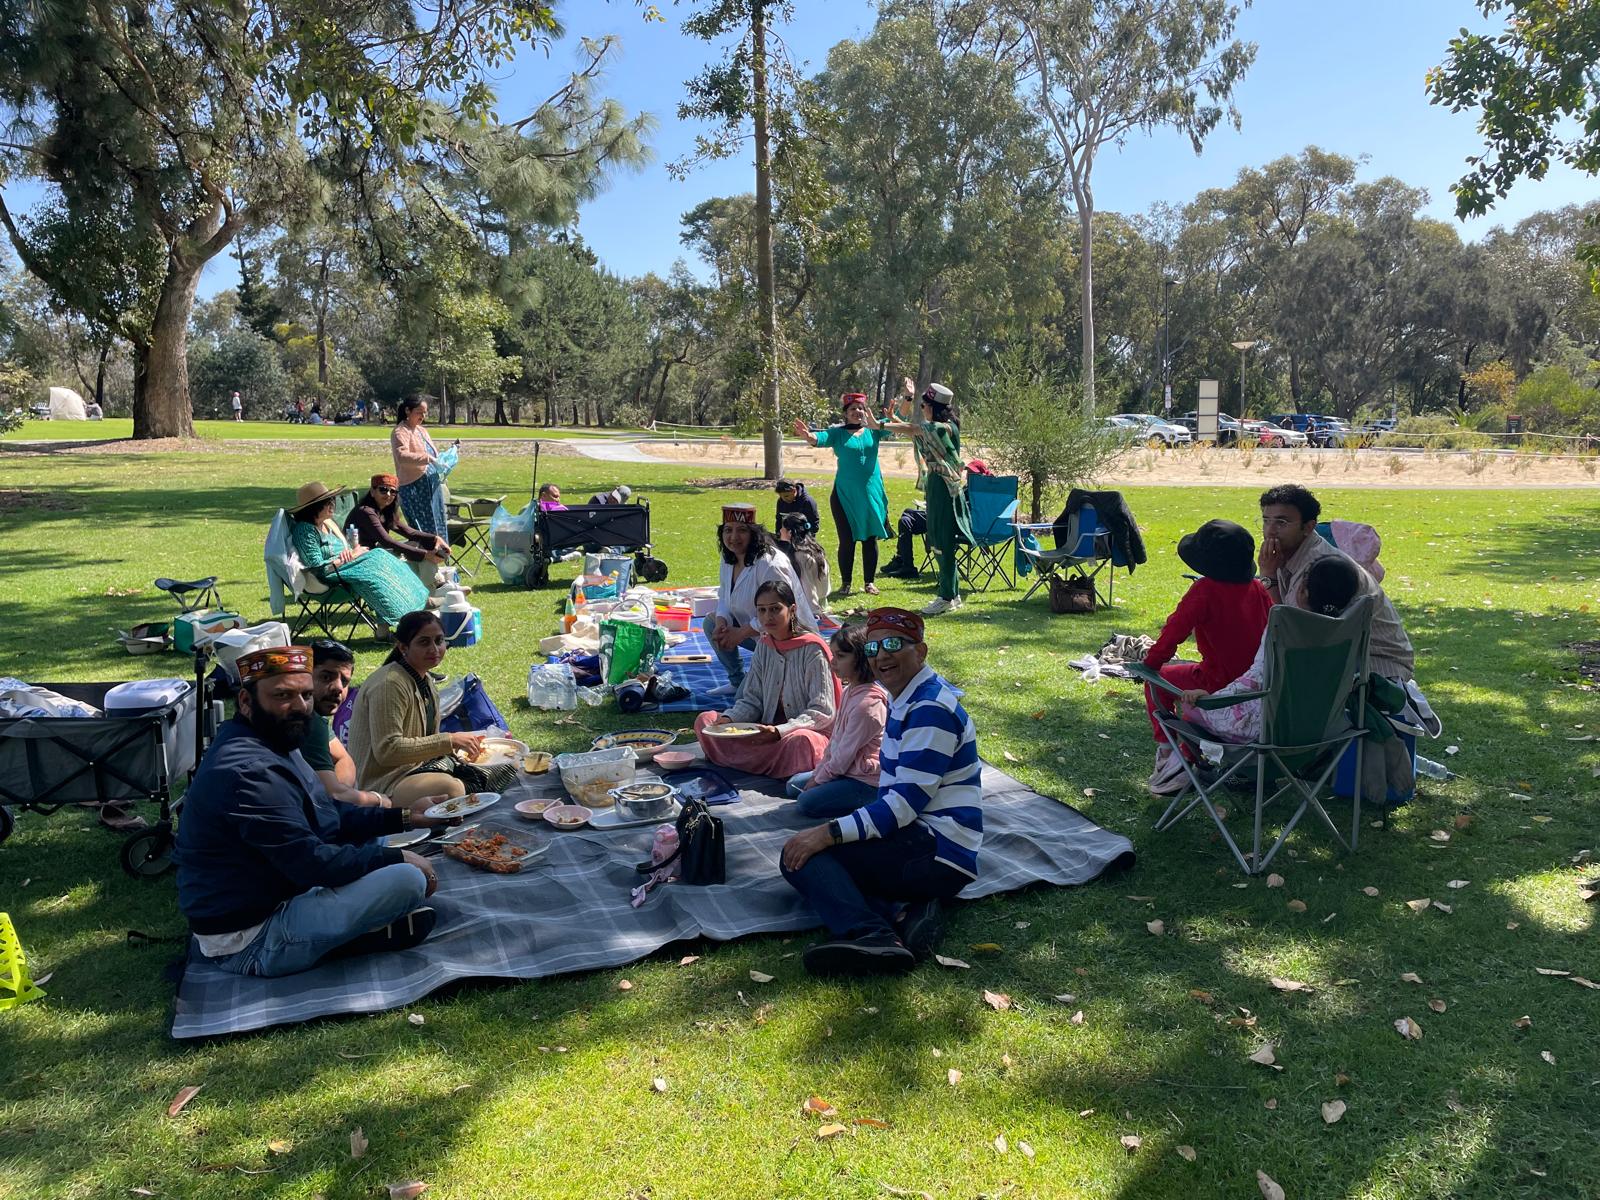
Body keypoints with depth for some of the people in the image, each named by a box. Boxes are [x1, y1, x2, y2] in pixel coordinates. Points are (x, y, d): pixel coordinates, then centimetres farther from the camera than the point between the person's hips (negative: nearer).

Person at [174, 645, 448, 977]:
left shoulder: (269, 744, 8)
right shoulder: (248, 772, -26)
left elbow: (333, 818, 15)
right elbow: (314, 862, -26)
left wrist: (403, 816, 6)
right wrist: (398, 859, -15)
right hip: (249, 941, -11)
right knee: (407, 880, -24)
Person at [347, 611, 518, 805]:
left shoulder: (426, 680, 13)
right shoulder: (389, 685, -18)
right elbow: (387, 750, -24)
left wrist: (458, 750, 2)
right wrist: (449, 741, -22)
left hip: (420, 766, 10)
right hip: (386, 784, -10)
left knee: (507, 771, 3)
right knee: (452, 788, -38)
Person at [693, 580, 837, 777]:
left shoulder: (812, 649, -12)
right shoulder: (764, 646, 8)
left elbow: (821, 712, -15)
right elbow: (752, 700, 9)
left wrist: (779, 731, -27)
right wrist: (728, 718, -13)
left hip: (809, 730, -7)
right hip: (768, 729, 7)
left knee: (801, 740, -42)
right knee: (705, 720, -7)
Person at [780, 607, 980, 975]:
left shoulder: (931, 709, -16)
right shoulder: (903, 701, 15)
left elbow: (907, 801, -22)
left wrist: (830, 833, -25)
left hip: (938, 854, -11)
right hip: (918, 841, 11)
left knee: (803, 856, -16)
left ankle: (871, 935, -36)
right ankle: (907, 910, -9)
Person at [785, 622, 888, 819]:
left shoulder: (867, 704, -26)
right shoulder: (849, 691, 5)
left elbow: (846, 753, -20)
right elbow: (835, 738, 13)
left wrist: (819, 779, -9)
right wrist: (818, 772, 9)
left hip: (866, 781, -10)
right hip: (846, 770, 10)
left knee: (805, 803, -17)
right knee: (794, 785, 17)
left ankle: (869, 804, -8)